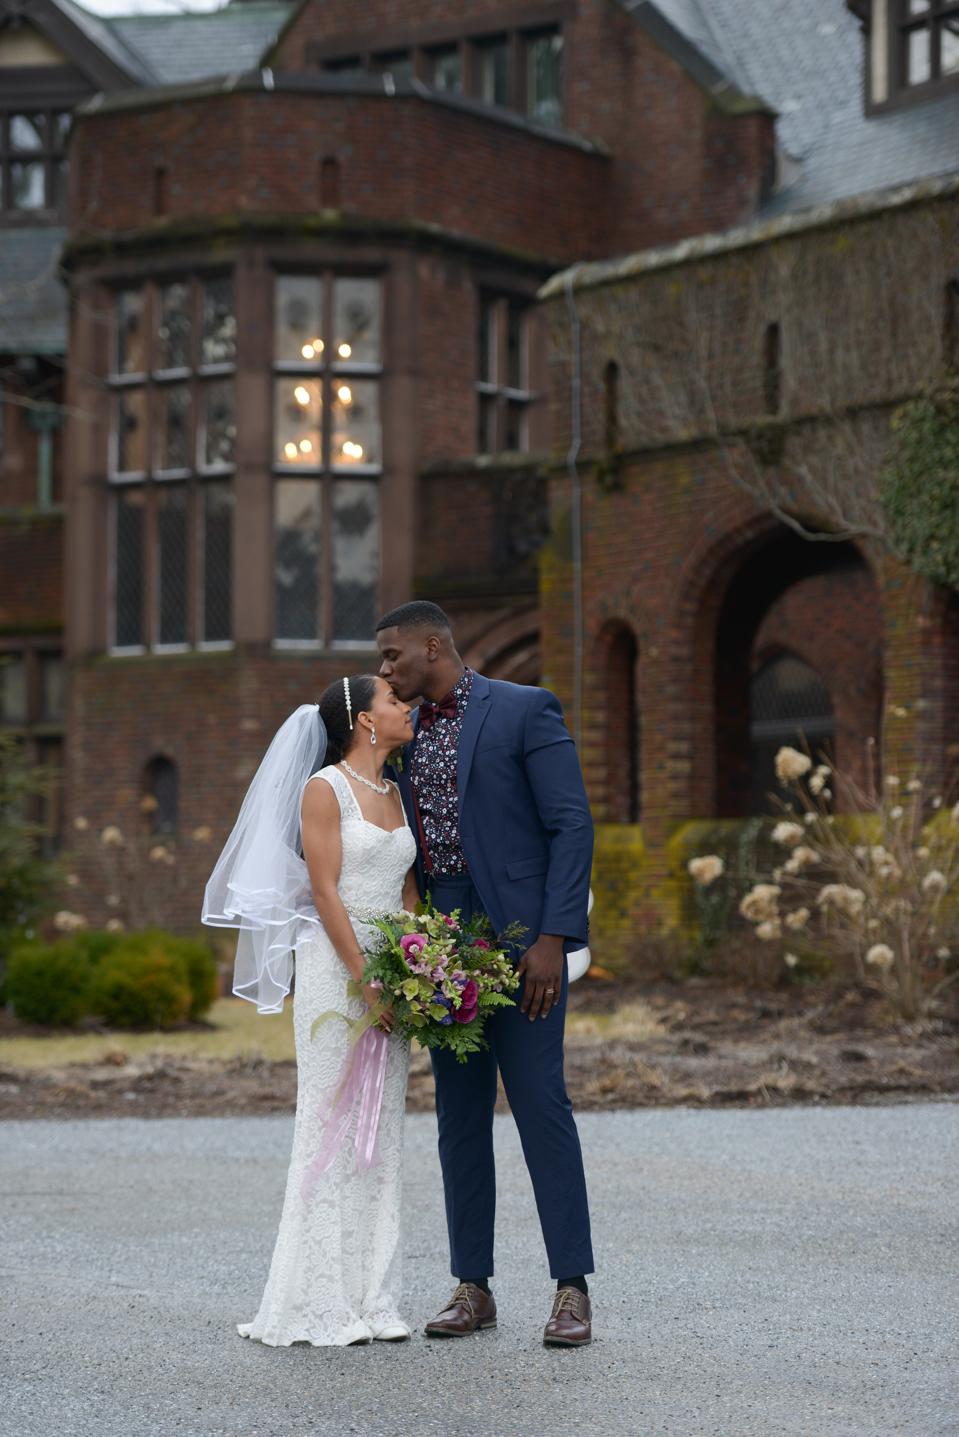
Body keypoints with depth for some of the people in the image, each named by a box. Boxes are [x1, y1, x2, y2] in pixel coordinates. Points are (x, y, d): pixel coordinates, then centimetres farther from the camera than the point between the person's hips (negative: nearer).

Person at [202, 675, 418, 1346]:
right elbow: (325, 892, -11)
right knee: (333, 1127, -6)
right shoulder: (325, 788, -6)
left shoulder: (395, 794, 16)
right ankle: (320, 1305, -2)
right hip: (336, 968, -7)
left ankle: (371, 1301, 9)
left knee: (381, 1133, 6)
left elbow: (408, 890, 15)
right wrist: (366, 980, -16)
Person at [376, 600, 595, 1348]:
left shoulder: (525, 710, -4)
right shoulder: (405, 734, 15)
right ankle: (473, 1289, 12)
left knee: (541, 1105, -7)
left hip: (519, 940, -6)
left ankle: (573, 1291, -3)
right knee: (459, 1115, 7)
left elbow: (572, 826, -10)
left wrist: (553, 939, -17)